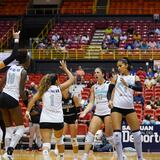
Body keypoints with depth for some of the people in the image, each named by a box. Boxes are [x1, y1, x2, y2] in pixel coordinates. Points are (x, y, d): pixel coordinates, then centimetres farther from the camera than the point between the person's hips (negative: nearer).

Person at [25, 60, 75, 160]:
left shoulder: (43, 89, 9)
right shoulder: (59, 88, 6)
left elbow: (33, 99, -4)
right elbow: (72, 79, 16)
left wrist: (28, 111, -6)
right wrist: (65, 68, 25)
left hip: (45, 119, 0)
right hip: (58, 120, 0)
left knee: (46, 143, -10)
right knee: (59, 139, 28)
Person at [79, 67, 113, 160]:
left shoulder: (109, 84, -2)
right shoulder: (94, 87, 11)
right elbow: (91, 103, 10)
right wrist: (84, 112, -2)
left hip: (108, 112, -4)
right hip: (98, 113, 4)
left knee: (109, 135, -3)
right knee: (90, 133, -9)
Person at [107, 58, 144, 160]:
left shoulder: (135, 78, 8)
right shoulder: (116, 78, 10)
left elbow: (140, 88, -11)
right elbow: (109, 91, 7)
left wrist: (128, 85, -25)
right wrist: (110, 100, -12)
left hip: (129, 108, 1)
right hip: (116, 107, -1)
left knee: (137, 134, 2)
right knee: (117, 134, -11)